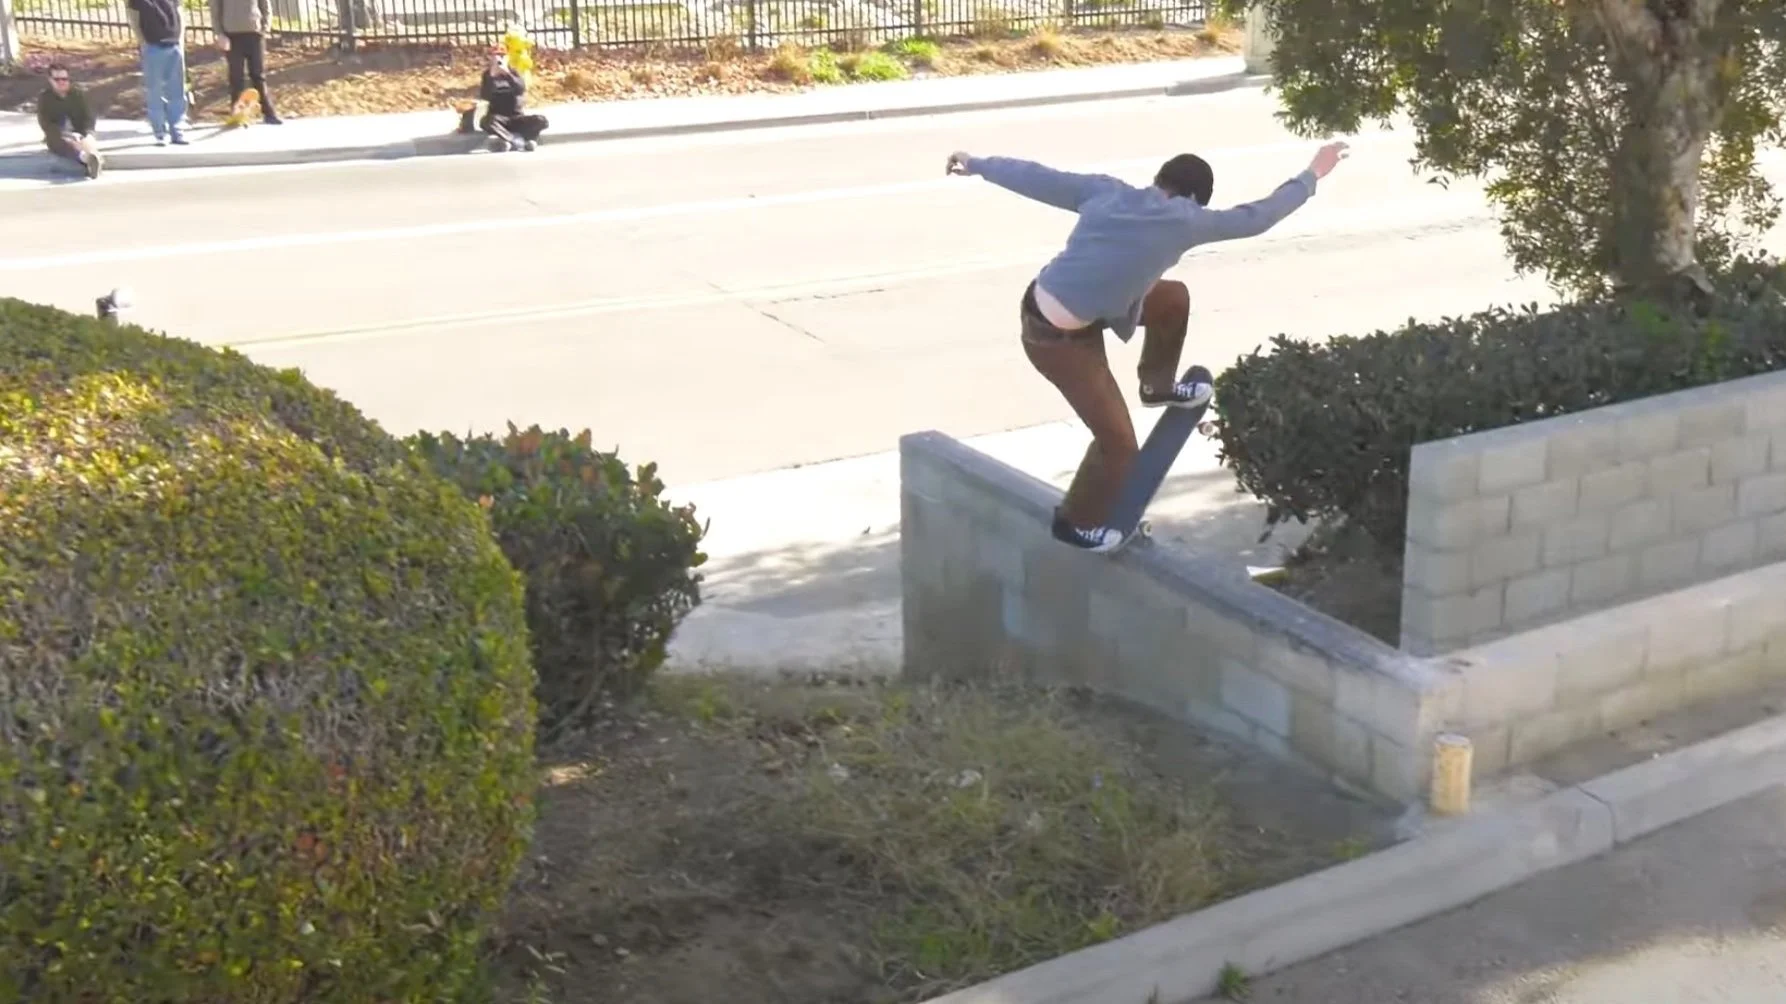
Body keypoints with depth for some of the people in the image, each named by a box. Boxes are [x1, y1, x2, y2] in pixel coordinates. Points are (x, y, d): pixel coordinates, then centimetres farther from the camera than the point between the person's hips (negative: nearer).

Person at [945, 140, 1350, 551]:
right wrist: (1313, 175, 6)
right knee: (1118, 441, 8)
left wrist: (977, 164, 15)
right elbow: (1256, 217, -7)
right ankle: (1077, 522, 30)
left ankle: (1158, 385, 44)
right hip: (1058, 339, -8)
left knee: (1174, 298, 21)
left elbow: (1037, 177, 2)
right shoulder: (1182, 221, -17)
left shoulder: (1107, 191, -3)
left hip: (1043, 302, 8)